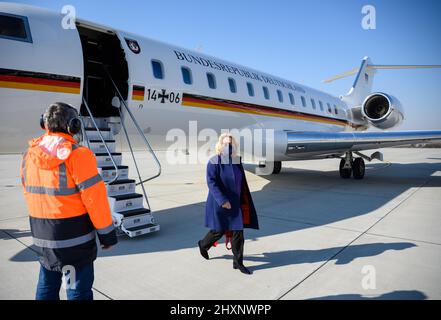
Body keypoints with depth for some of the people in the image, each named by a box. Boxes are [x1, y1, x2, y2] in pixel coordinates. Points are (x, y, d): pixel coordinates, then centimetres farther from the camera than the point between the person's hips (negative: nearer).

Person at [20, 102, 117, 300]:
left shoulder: (29, 156, 2)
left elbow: (30, 193, 11)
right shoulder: (77, 155, -20)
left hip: (41, 236, 7)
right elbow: (95, 197, -20)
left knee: (47, 285, 23)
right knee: (78, 290, 8)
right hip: (74, 238, -6)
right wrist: (107, 232, -9)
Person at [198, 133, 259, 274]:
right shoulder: (214, 162, -13)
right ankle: (203, 244, 40)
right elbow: (211, 182, -19)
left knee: (238, 232, 4)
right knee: (219, 230, 9)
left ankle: (238, 262, 18)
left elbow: (242, 183, 9)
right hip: (219, 203, -5)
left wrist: (243, 202, 11)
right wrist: (222, 200, -24)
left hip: (235, 203, 5)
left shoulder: (237, 161, 3)